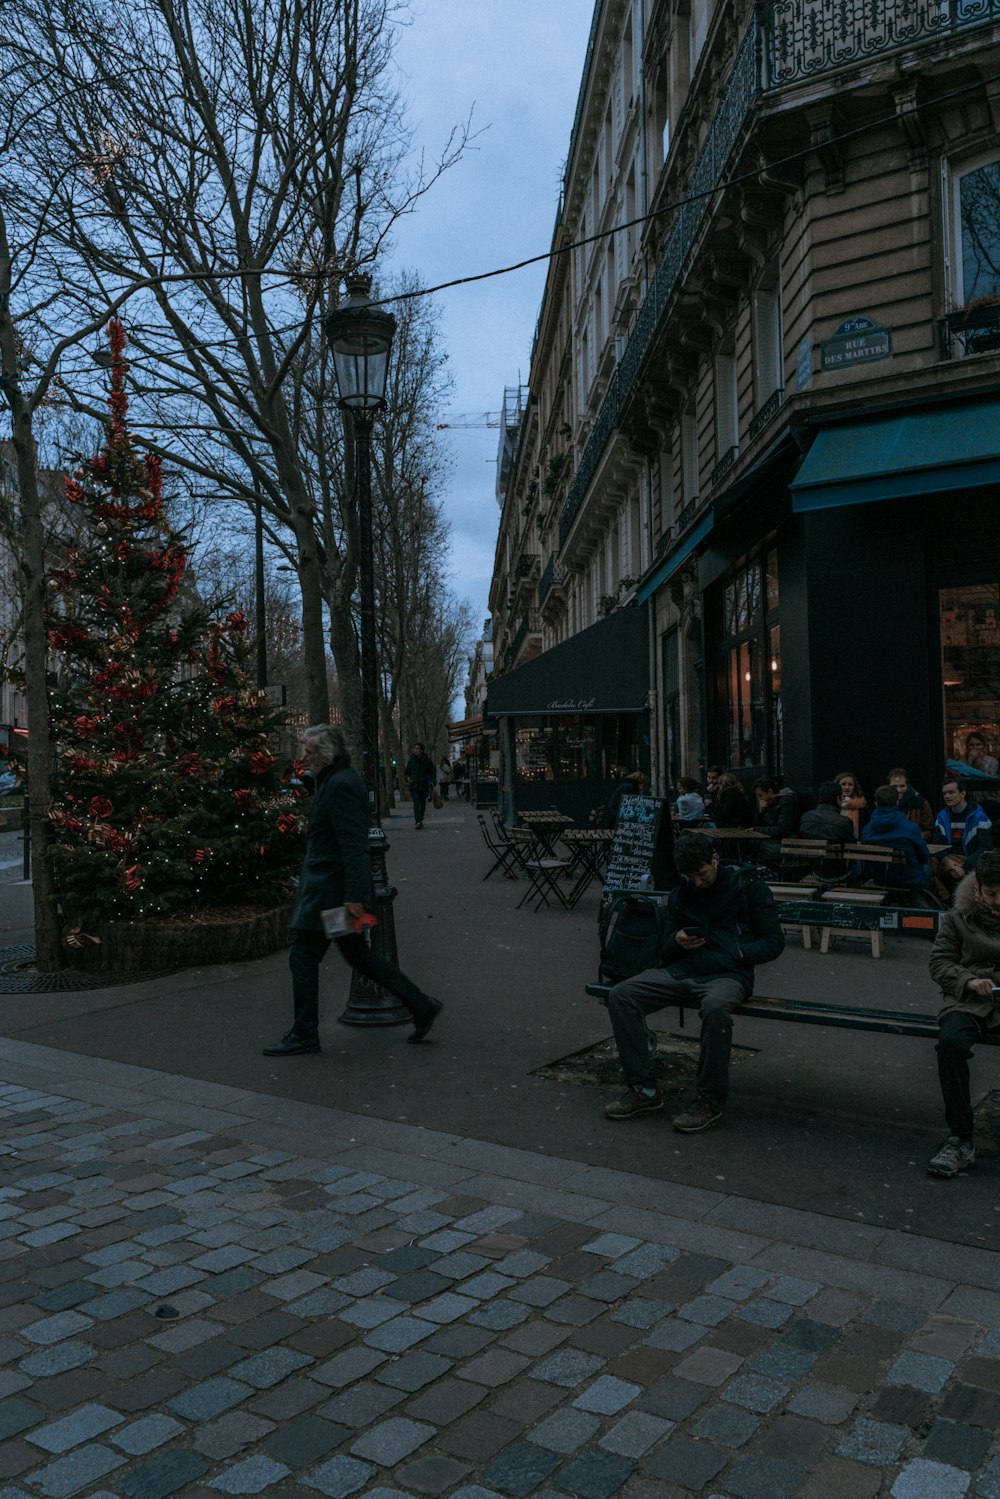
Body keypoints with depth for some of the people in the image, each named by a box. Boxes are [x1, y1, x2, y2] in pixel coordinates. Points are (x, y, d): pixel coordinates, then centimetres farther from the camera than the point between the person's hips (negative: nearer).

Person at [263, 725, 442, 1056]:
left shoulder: (341, 785, -18)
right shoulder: (336, 781, 14)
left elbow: (354, 846, -24)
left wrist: (355, 896, -26)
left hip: (330, 889, -11)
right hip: (332, 888, 11)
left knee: (303, 957, 0)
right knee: (357, 953, 16)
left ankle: (303, 1035, 12)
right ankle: (421, 1006, 19)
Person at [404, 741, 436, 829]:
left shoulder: (427, 760, -1)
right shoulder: (411, 760, 2)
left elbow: (433, 772, 7)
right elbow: (406, 772, 11)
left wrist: (432, 781, -9)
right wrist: (407, 778, -11)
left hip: (424, 786, 1)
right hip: (414, 786, -1)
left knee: (423, 804, 10)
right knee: (416, 803, -16)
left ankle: (420, 820, 31)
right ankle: (417, 821, -24)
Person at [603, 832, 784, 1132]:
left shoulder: (747, 886, 3)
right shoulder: (680, 895, 16)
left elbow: (773, 942, 2)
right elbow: (666, 948, 21)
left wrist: (732, 955, -13)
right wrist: (676, 942, -4)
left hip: (727, 974, -5)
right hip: (681, 971, 5)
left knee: (715, 1008, -40)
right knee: (620, 995, -17)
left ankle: (711, 1101, -22)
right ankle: (644, 1089, -10)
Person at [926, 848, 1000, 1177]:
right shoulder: (958, 917, 10)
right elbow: (939, 963, 10)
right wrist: (968, 981, -10)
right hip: (968, 1001, 0)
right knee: (950, 1041, -34)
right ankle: (960, 1141, -25)